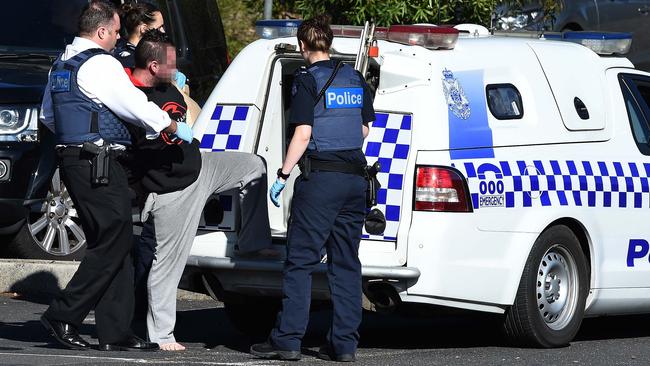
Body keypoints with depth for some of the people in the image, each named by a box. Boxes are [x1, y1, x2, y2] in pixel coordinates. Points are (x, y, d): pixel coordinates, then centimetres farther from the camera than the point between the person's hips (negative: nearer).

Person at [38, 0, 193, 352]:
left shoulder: (61, 65, 18)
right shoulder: (100, 64, -12)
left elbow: (47, 115, 27)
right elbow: (135, 105, -13)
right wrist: (174, 127, 1)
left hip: (72, 161, 10)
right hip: (98, 163, -10)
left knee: (110, 244, 10)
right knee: (114, 241, -8)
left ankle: (115, 331, 7)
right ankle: (63, 316, -9)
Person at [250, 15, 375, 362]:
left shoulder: (308, 80, -7)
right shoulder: (355, 79, 12)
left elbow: (303, 134, -14)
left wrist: (282, 176, -10)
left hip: (320, 177, -6)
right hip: (355, 177, 6)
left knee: (300, 261, -3)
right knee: (346, 263, 8)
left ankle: (287, 339, -6)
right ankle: (344, 343, 6)